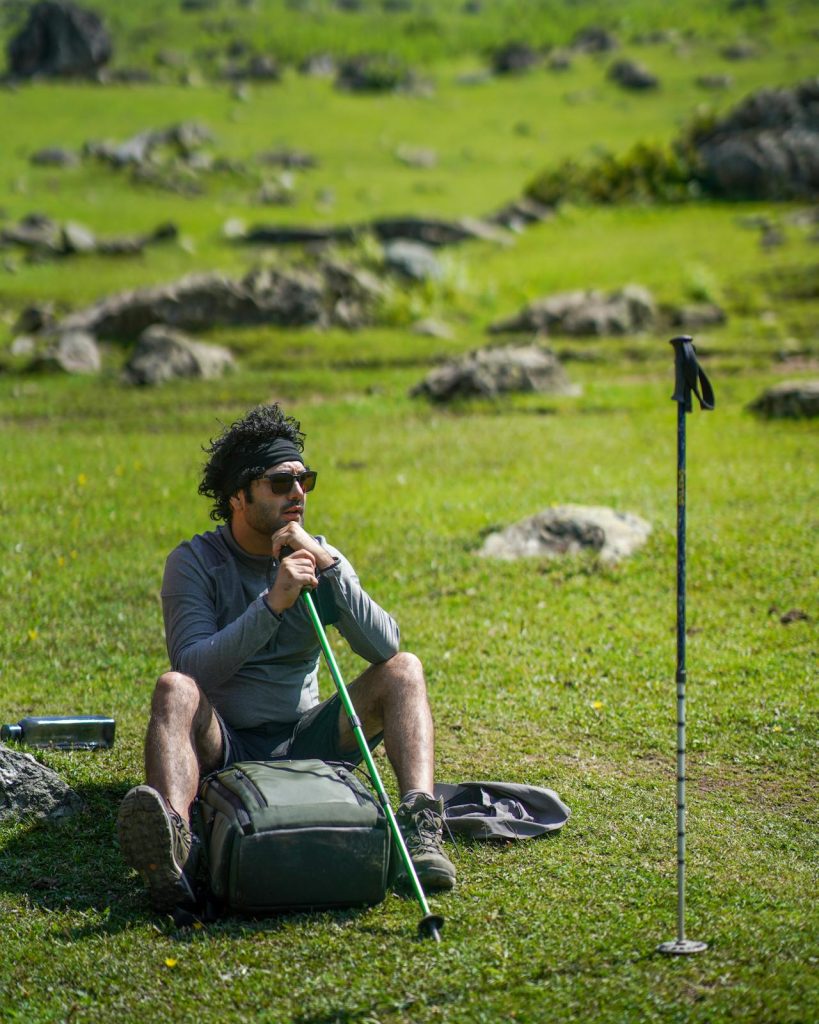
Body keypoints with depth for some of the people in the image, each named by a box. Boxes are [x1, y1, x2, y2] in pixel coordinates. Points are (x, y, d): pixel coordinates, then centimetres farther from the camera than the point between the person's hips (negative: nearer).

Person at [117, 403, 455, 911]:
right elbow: (195, 668, -19)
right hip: (223, 747, -3)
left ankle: (421, 825, -36)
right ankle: (173, 846, -60)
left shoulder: (320, 555, 6)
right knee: (175, 687, -33)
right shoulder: (194, 561, -3)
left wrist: (329, 564, -17)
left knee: (404, 669, -13)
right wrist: (273, 603, -29)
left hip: (305, 743, 3)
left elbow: (384, 646, -8)